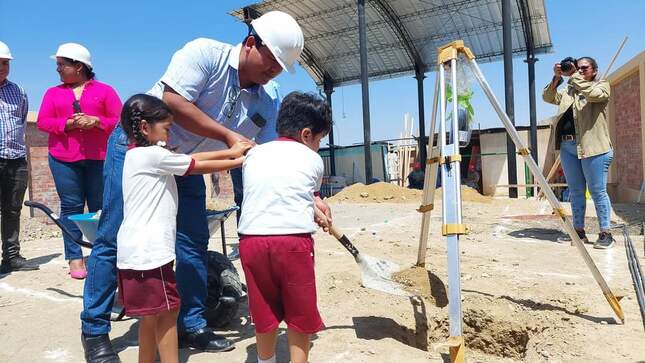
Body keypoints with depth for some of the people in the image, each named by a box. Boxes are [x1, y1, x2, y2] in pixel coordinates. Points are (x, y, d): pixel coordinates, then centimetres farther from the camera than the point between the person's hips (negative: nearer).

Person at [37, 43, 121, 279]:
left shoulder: (105, 90, 9)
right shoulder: (53, 93, 15)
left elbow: (119, 120, 2)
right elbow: (42, 122, 6)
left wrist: (95, 121, -14)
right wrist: (68, 124, -11)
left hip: (99, 158, -2)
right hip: (64, 158, 2)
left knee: (100, 208, 1)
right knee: (71, 207, 0)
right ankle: (75, 258, 4)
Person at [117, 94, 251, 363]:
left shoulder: (140, 155, 16)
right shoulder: (152, 155, -13)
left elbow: (191, 159, 12)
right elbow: (200, 166, -7)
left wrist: (230, 152, 8)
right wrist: (240, 160, 4)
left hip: (139, 250, 10)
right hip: (148, 251, -10)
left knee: (153, 316, 17)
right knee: (167, 311, -1)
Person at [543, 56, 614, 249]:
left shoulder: (602, 85, 7)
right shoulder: (568, 91, 21)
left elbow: (592, 93, -15)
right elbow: (548, 97, 9)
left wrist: (573, 76, -12)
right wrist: (557, 78, -4)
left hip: (592, 146, -5)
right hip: (567, 147, 5)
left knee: (597, 191, -4)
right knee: (575, 191, 7)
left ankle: (605, 233, 2)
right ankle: (579, 231, 13)